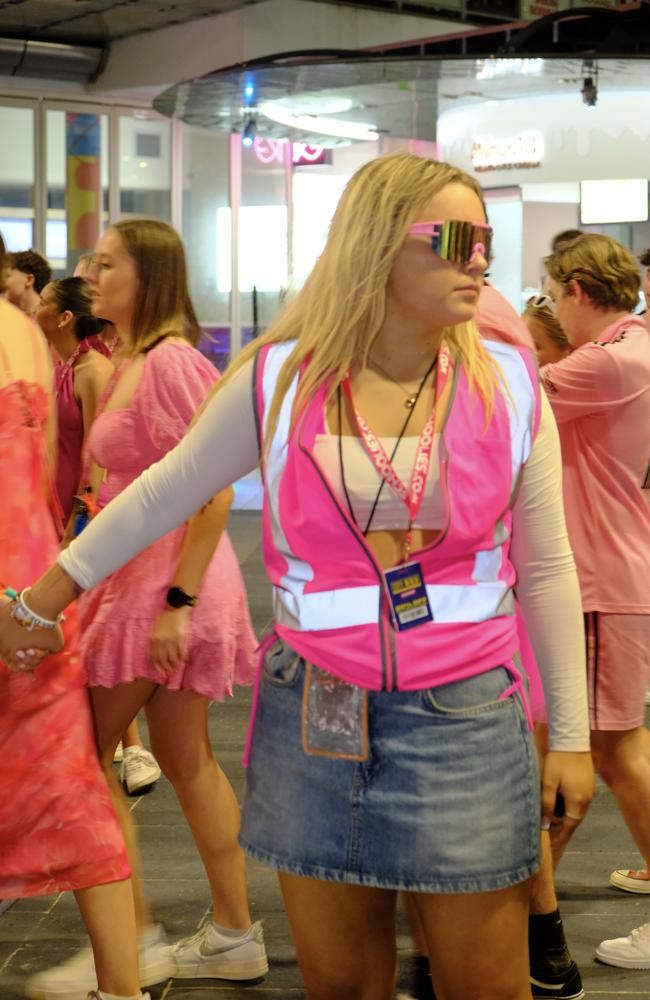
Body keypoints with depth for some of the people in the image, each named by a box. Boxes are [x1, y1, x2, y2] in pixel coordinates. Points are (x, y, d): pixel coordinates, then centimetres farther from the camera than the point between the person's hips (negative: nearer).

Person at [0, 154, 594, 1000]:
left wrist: (570, 733, 5)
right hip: (315, 717, 0)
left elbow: (545, 569, 4)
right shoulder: (281, 377, -4)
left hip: (464, 717, 0)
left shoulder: (508, 383, -3)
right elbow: (166, 492, 8)